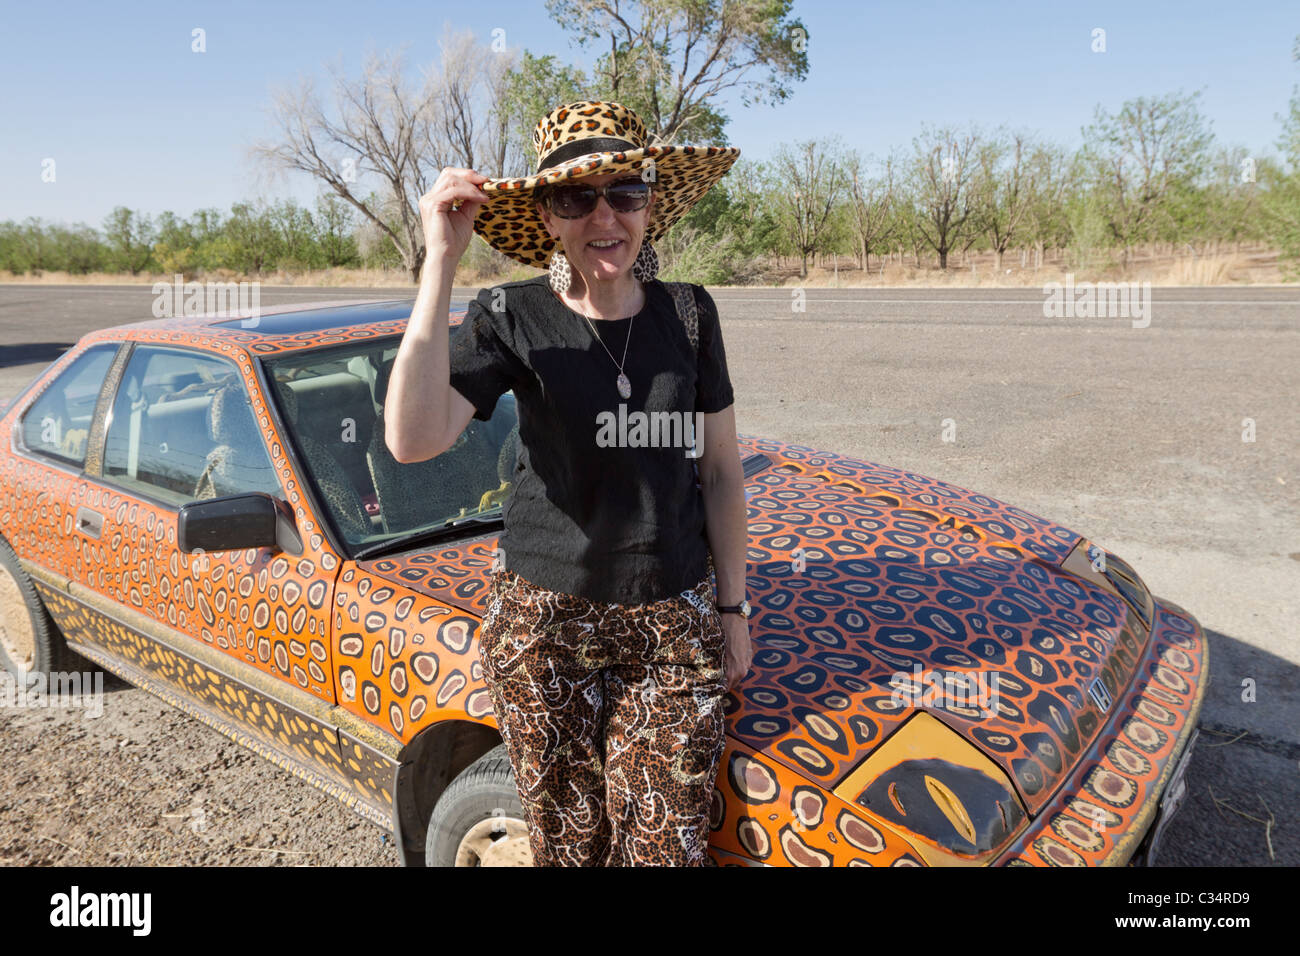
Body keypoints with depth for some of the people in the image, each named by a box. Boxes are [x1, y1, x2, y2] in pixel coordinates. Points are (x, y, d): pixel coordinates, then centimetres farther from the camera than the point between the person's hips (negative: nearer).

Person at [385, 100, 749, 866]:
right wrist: (442, 263, -26)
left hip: (675, 622, 2)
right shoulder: (512, 318, -9)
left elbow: (721, 471, 6)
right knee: (570, 841, 13)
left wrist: (733, 608, 7)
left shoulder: (689, 314, -1)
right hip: (546, 623, -1)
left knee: (671, 843, 6)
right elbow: (413, 439, -24)